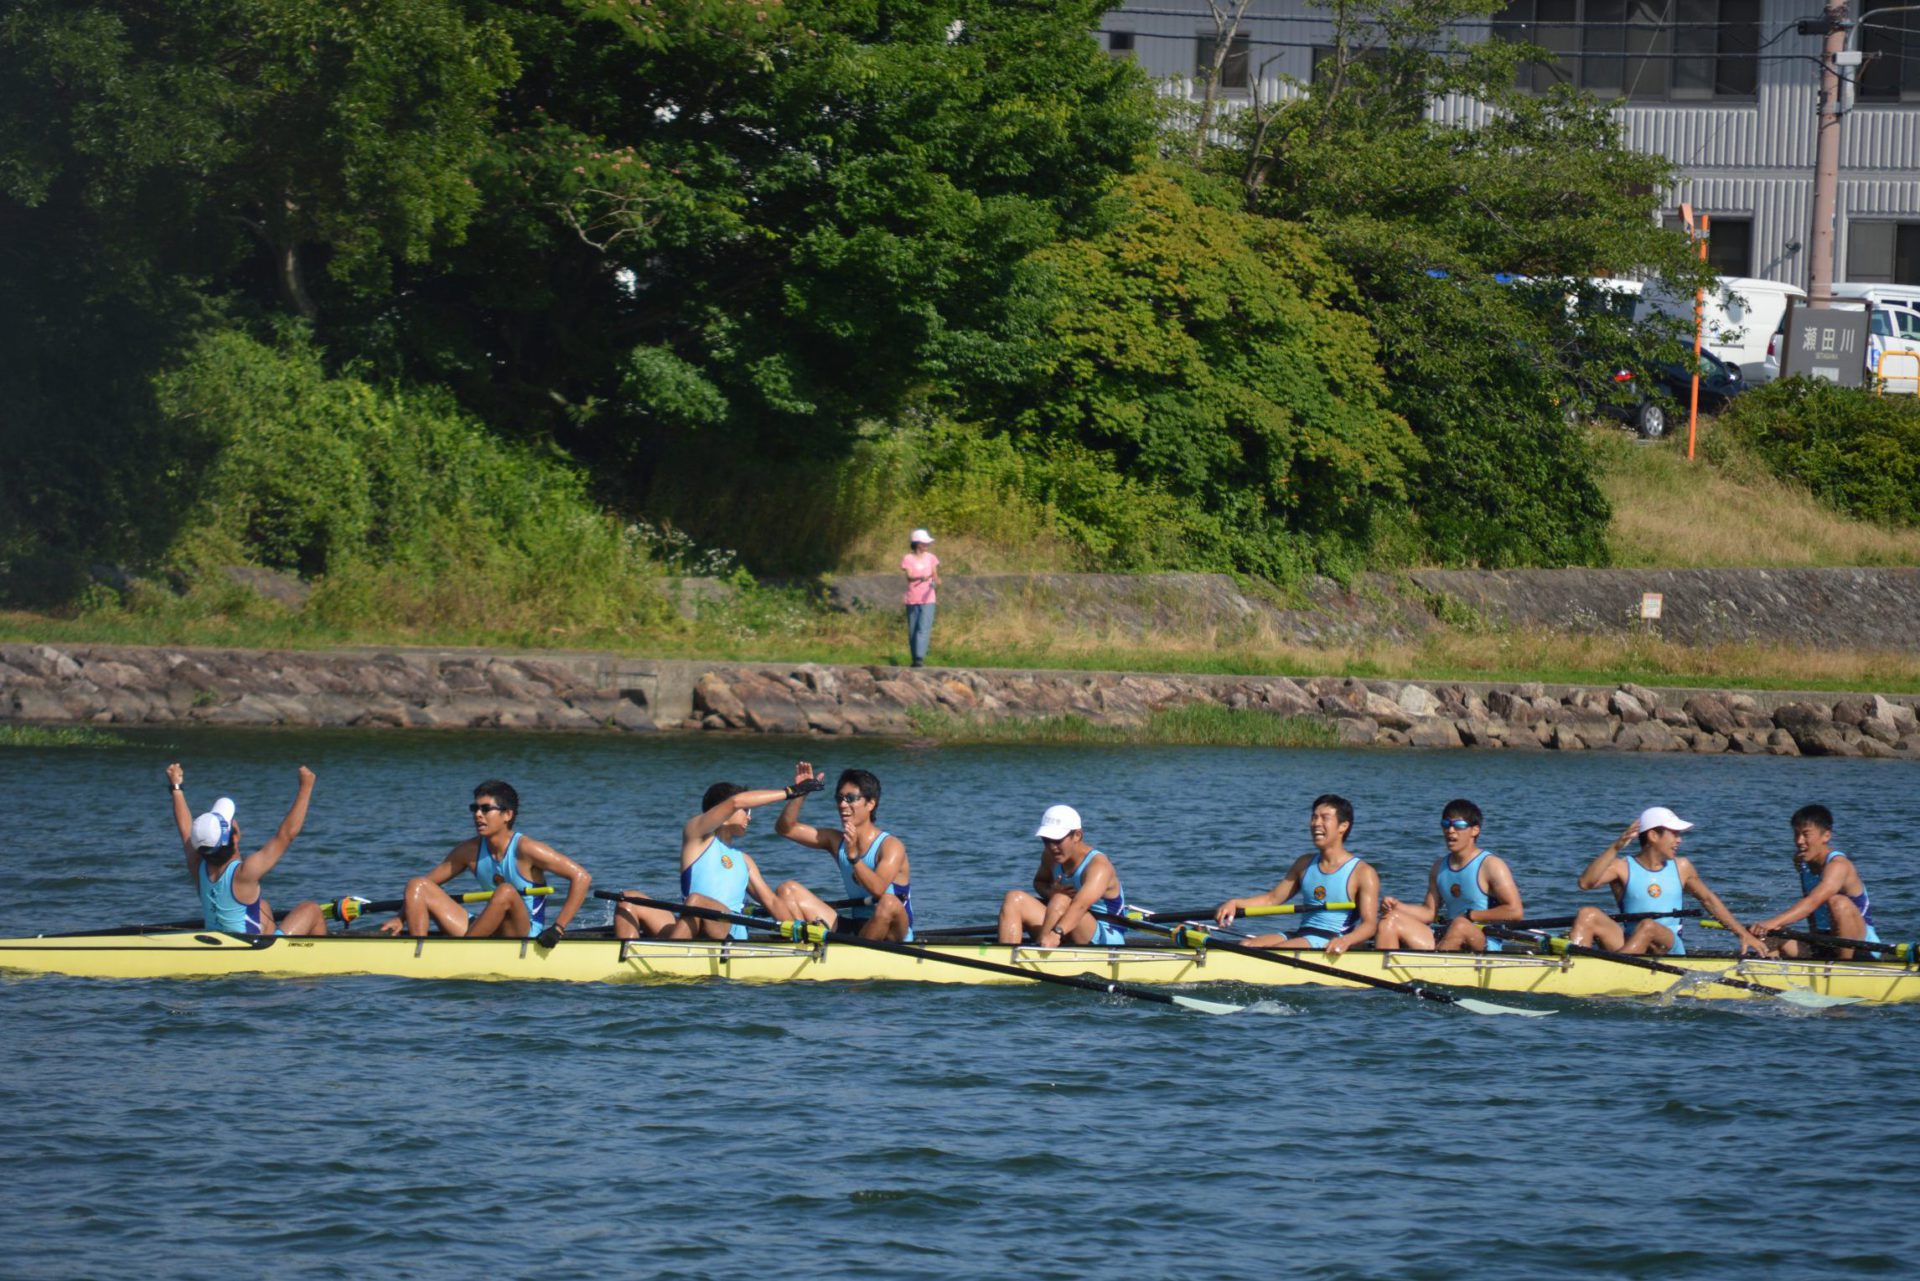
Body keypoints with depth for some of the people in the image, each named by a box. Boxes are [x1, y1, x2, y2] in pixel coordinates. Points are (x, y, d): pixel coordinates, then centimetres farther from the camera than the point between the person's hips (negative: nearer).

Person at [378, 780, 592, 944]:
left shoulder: (525, 850, -12)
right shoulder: (470, 851, 5)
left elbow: (581, 877, -16)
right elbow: (429, 881, 11)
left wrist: (559, 927, -21)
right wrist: (401, 918, -3)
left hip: (524, 936, -6)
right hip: (487, 935, 6)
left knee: (507, 892, -36)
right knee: (417, 886, -4)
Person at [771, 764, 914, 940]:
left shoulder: (891, 846, -13)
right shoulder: (837, 840, 8)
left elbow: (878, 890, -30)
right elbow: (785, 828, 8)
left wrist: (853, 856, -42)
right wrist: (799, 793, -5)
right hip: (852, 929, 6)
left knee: (889, 903, -41)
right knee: (789, 890, -2)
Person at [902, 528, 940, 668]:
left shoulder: (931, 558, 6)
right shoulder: (908, 559, 0)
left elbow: (935, 576, 3)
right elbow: (909, 577, -11)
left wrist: (936, 582, -21)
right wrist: (921, 578, -32)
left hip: (927, 600, 0)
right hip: (912, 599, 0)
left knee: (923, 629, -14)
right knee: (912, 631, 5)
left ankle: (920, 658, -20)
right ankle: (915, 658, 16)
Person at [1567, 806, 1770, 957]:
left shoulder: (1681, 868, 14)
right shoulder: (1623, 867, 3)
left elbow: (1708, 900, 26)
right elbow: (1586, 882, -13)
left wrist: (1744, 935, 24)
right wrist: (1616, 847, -22)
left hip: (1670, 948, 0)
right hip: (1629, 947, 0)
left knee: (1648, 926, -35)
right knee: (1588, 915, -24)